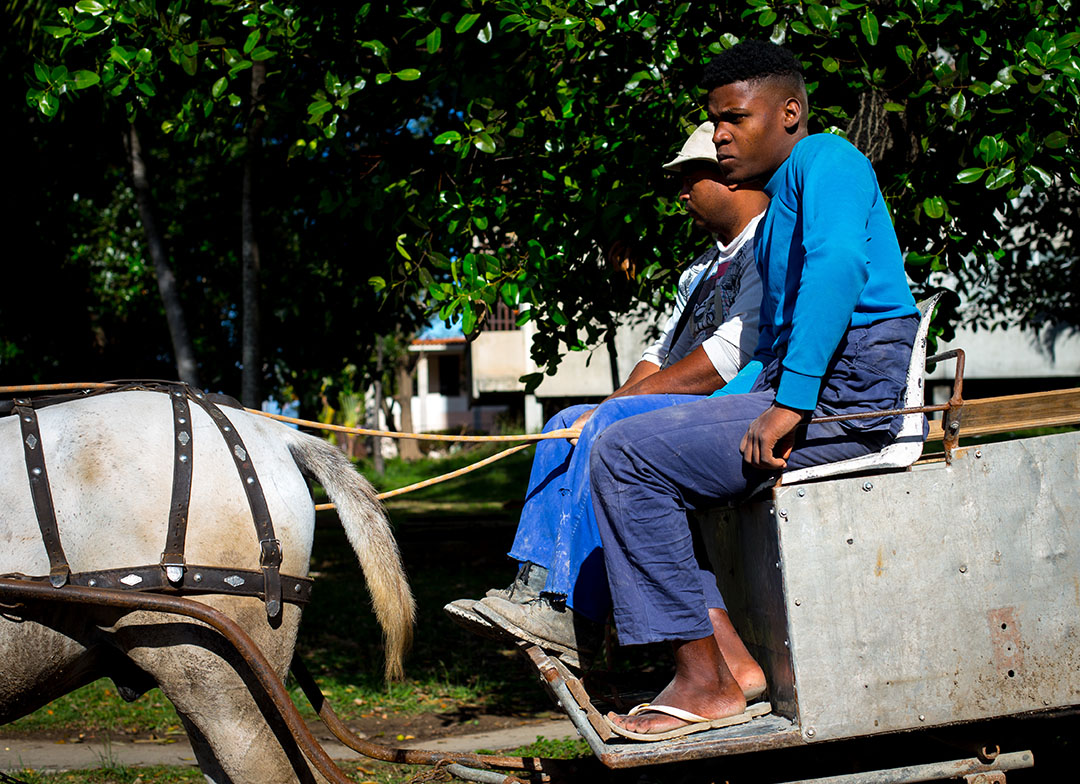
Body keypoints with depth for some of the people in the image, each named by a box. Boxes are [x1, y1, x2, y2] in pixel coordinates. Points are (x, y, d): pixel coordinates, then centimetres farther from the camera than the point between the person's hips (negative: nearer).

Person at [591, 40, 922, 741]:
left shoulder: (824, 159, -6)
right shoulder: (782, 207, 26)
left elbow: (839, 265, -26)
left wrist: (788, 404, -29)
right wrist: (716, 413, 13)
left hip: (841, 395, -11)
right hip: (805, 390, 11)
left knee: (625, 455, -15)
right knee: (647, 446, 17)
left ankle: (706, 683, -13)